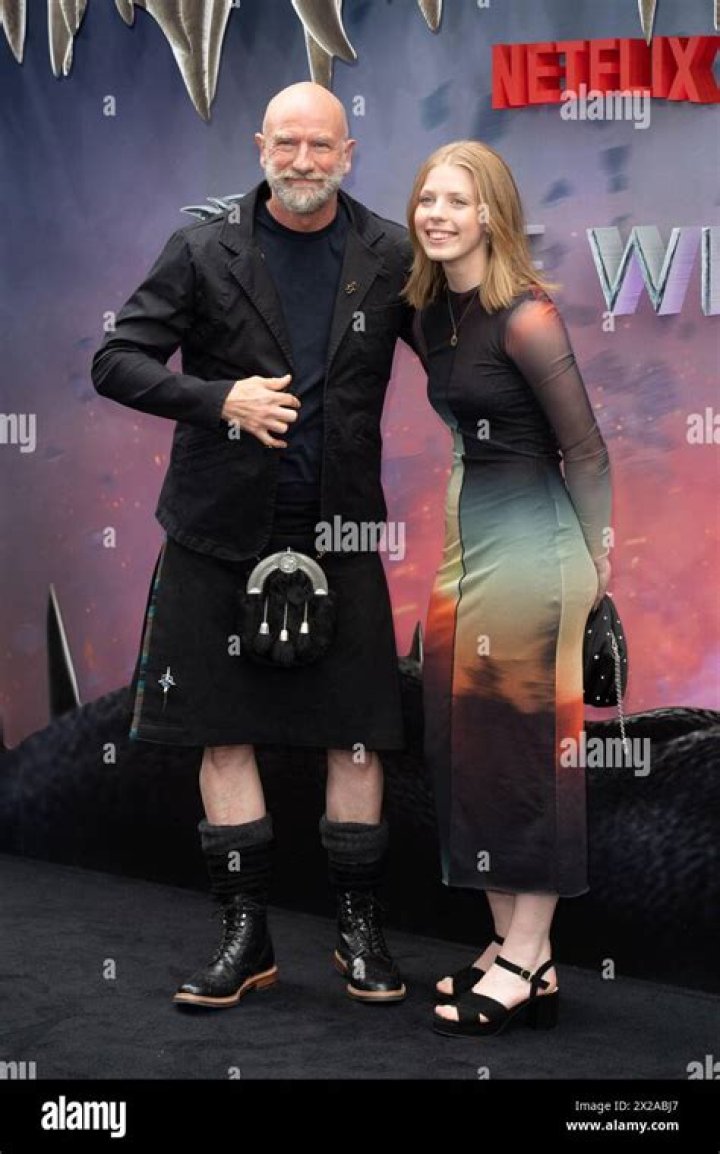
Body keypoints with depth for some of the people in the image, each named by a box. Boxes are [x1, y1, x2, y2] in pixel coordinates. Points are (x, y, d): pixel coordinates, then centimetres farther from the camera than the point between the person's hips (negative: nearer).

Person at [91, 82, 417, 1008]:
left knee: (357, 736, 3)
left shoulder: (390, 257, 2)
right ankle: (246, 935, 18)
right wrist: (218, 400, -18)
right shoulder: (204, 253, -1)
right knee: (224, 735, 5)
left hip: (339, 532, 1)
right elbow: (117, 361, -3)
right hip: (223, 531, 0)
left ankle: (359, 929, 19)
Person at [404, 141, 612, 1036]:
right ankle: (511, 945, 23)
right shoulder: (433, 312, 9)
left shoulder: (525, 316, -14)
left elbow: (586, 448, -10)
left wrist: (592, 559, 0)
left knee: (525, 744, -1)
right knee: (466, 741, 11)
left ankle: (528, 962, 11)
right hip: (469, 536, 8)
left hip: (530, 542, -8)